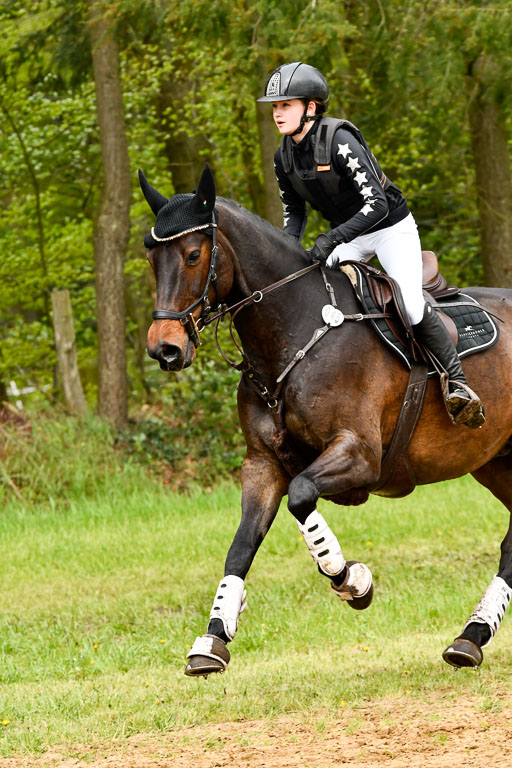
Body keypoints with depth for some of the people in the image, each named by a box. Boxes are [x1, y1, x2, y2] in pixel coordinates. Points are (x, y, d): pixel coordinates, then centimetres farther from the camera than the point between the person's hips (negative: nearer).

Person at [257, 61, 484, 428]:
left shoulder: (340, 142, -27)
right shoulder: (285, 157, -5)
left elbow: (377, 204, -31)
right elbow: (294, 212, 7)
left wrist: (332, 238, -41)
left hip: (392, 228, -7)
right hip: (348, 235, 7)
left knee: (412, 308, -22)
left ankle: (457, 381, -8)